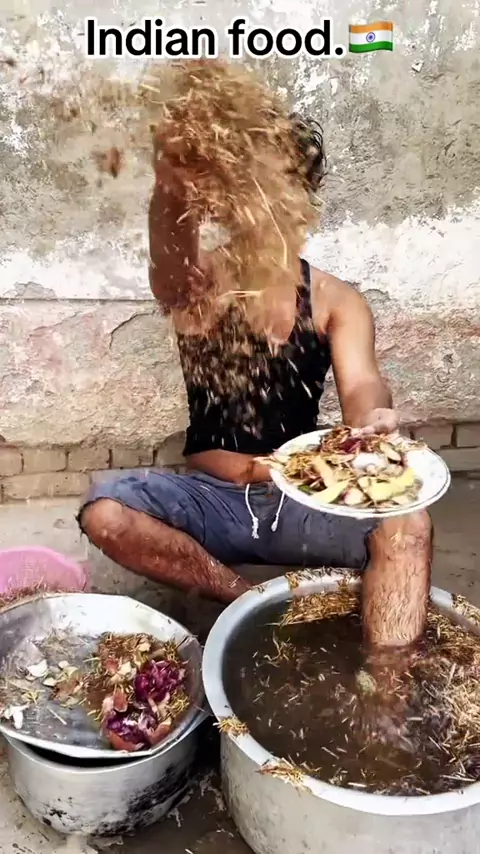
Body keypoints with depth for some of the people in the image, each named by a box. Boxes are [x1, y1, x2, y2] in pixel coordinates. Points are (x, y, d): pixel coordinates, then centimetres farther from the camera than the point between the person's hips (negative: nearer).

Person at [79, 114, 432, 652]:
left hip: (301, 500, 0)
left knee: (407, 526, -28)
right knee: (104, 514, -28)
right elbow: (171, 209, -27)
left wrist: (372, 417, -41)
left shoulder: (336, 301, 2)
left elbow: (360, 382, -16)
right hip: (210, 499, 0)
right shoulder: (195, 280, -3)